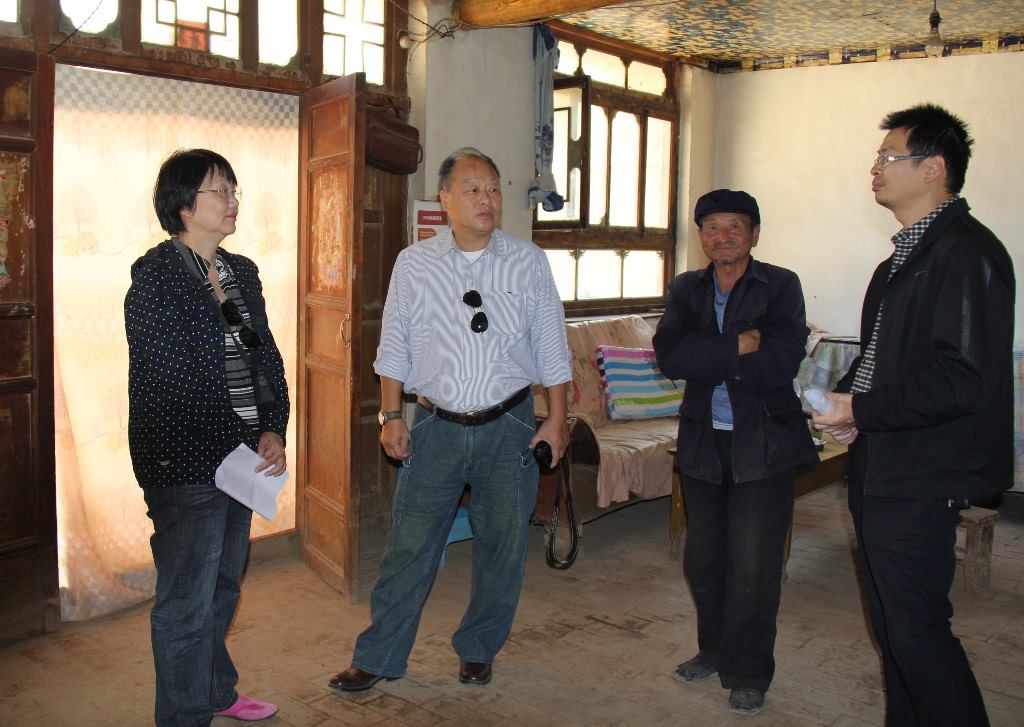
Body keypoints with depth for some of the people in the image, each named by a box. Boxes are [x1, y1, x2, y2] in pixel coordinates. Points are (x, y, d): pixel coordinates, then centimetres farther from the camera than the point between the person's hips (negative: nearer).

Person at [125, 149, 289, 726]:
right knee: (187, 601, 4)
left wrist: (273, 431, -2)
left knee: (224, 585, 22)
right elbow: (162, 370, -16)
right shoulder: (156, 272, -11)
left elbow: (267, 356, 9)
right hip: (184, 461, -7)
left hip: (242, 455, 8)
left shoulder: (242, 272, 11)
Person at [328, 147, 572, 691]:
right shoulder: (413, 264, 1)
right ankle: (378, 658, 18)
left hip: (508, 427, 1)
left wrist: (556, 420, 1)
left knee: (502, 548, 9)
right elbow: (394, 348, 6)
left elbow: (551, 349, 3)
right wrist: (390, 416, 1)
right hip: (436, 426, 0)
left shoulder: (529, 263, 0)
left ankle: (478, 651, 30)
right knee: (409, 545, 3)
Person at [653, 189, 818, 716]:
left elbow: (780, 364, -19)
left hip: (764, 445, -4)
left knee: (752, 569, 1)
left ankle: (749, 674, 21)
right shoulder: (686, 290, 6)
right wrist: (739, 346, -19)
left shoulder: (781, 286, -5)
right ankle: (714, 650, 37)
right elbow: (669, 356, -11)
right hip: (703, 442, 4)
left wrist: (708, 361, -12)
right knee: (703, 561, 14)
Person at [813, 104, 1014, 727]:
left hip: (921, 481, -10)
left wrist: (862, 411, -17)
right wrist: (846, 399, 5)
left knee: (917, 628, -3)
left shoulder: (968, 253, -16)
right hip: (880, 471, 10)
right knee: (893, 622, 19)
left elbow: (963, 379, -25)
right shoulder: (906, 256, 15)